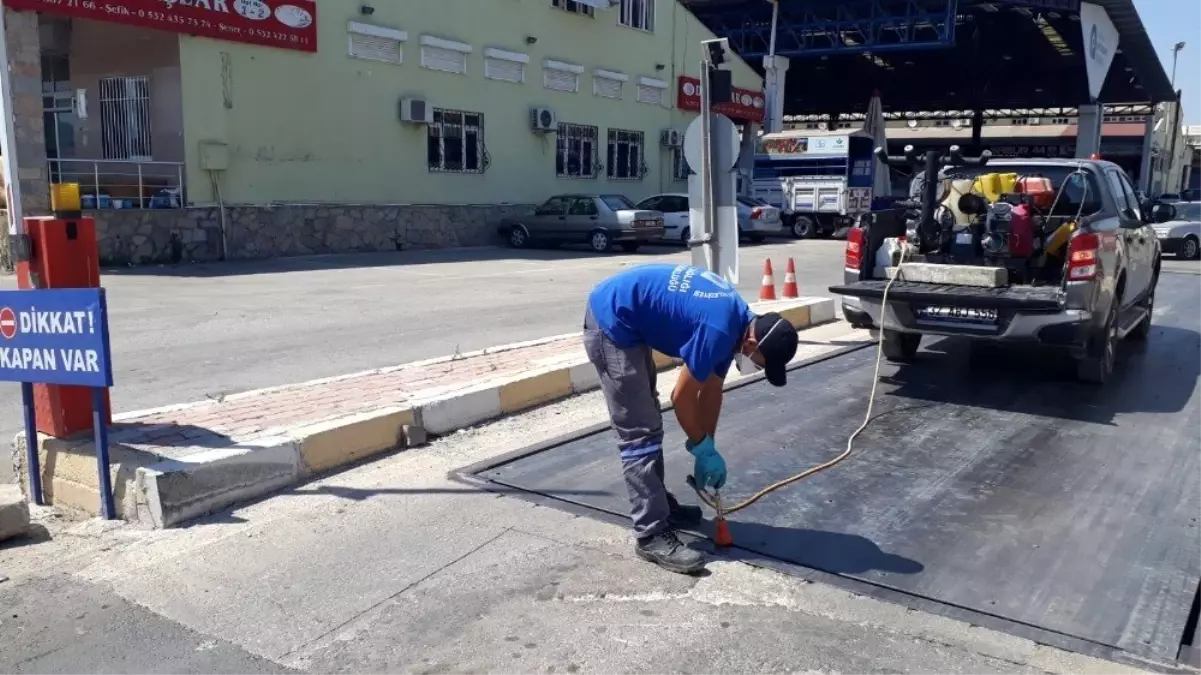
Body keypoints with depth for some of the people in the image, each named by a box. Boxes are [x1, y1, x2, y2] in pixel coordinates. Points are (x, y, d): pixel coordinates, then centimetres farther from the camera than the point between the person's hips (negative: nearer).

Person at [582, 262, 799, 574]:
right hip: (611, 320, -10)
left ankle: (658, 503, 32)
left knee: (647, 422, 19)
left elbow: (712, 389, 13)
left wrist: (707, 449, 14)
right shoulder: (719, 329, -25)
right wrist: (704, 449, 0)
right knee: (640, 434, -9)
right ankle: (652, 535, -4)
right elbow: (682, 397, -15)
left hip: (625, 319, 10)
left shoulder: (738, 318, 4)